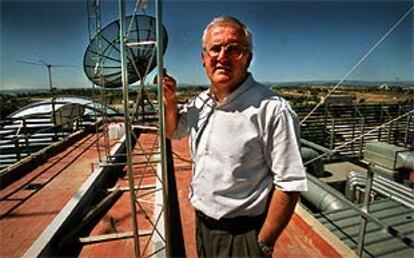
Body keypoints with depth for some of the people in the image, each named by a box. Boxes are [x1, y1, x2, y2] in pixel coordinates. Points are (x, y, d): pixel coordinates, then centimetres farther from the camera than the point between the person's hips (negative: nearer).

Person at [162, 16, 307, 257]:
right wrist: (170, 101, -3)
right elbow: (174, 131, 16)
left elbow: (289, 184, -20)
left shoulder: (272, 110, -23)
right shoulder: (198, 103, 0)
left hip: (243, 234, -7)